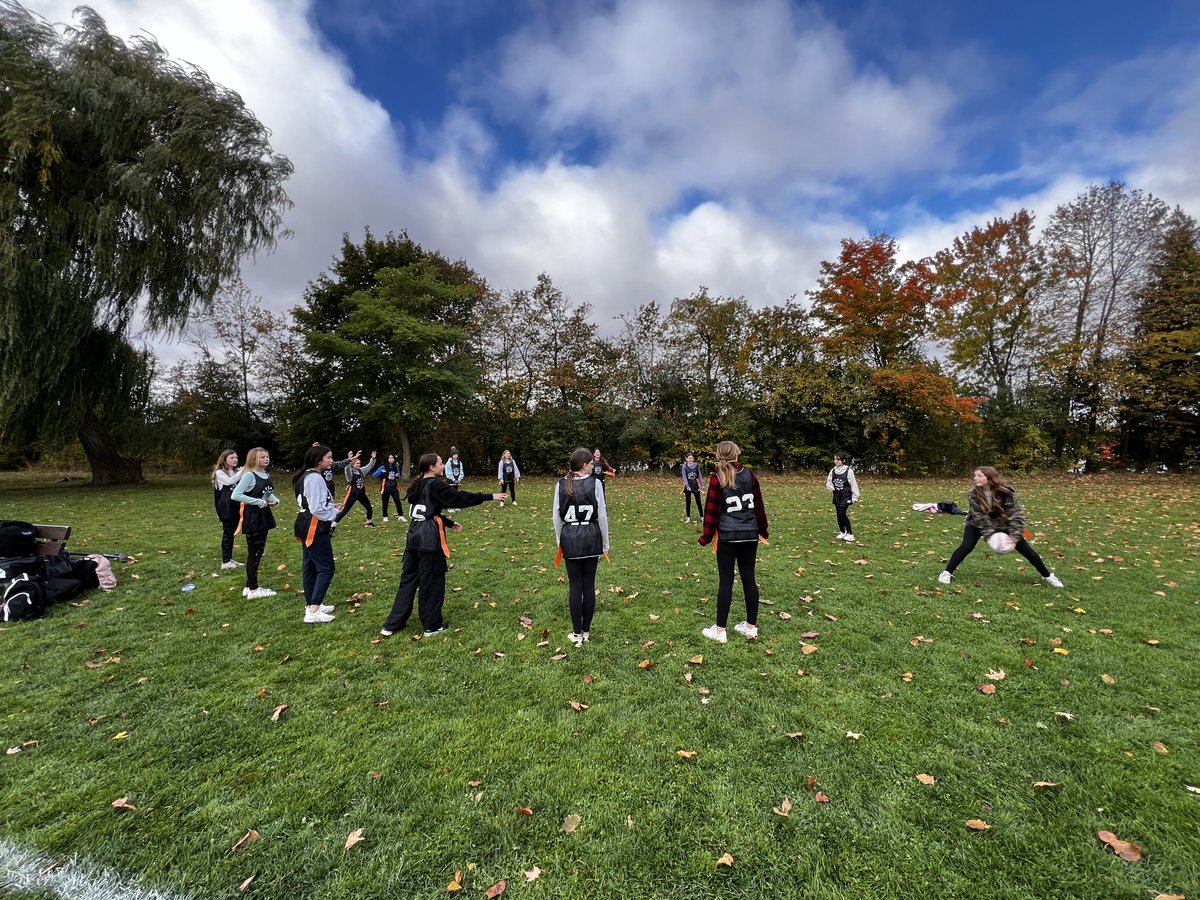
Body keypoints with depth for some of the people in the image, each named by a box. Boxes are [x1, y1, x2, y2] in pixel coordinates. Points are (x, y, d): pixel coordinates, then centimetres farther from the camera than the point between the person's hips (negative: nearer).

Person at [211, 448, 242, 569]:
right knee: (227, 533, -3)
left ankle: (230, 558, 19)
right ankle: (225, 561, 4)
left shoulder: (236, 472, 12)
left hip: (235, 507, 6)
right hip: (226, 508, -6)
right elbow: (229, 481, -27)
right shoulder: (220, 472, -7)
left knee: (231, 533, 12)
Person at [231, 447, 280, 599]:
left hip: (263, 516, 8)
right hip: (252, 517, -8)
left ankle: (250, 586, 25)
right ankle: (253, 589, 9)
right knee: (253, 553, -1)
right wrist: (258, 502, -22)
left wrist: (275, 500, -1)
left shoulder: (266, 475, 9)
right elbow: (235, 495, -23)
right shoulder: (249, 475, -15)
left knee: (259, 552, 13)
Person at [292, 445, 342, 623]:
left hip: (308, 527, 11)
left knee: (310, 566, 16)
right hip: (315, 529, -11)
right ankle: (313, 612, -7)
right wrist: (335, 513, -9)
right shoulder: (315, 478, -20)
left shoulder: (307, 476, 15)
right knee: (326, 568, -8)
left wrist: (331, 507, 8)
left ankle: (311, 605, 27)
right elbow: (317, 509, -23)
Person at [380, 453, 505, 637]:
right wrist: (490, 496, -13)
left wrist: (449, 523, 27)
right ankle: (432, 626, 17)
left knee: (408, 578, 16)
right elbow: (460, 498, -16)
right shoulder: (435, 485, -12)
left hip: (415, 536, 8)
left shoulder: (418, 485, 14)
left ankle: (392, 625, 21)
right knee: (432, 581, 5)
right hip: (430, 539, -8)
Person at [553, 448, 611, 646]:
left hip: (570, 537, 1)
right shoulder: (595, 483, -7)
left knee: (575, 585, 8)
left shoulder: (561, 484, -1)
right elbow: (602, 515, -6)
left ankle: (577, 633, 16)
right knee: (589, 584, 10)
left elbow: (557, 516, 2)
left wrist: (559, 541, 14)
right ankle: (586, 631, 21)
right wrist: (605, 543, 4)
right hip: (591, 536, -1)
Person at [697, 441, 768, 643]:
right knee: (749, 579, 11)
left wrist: (706, 537, -2)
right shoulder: (749, 475, 4)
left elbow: (712, 510, -9)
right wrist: (762, 530, 20)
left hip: (727, 536, -4)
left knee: (725, 581, 1)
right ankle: (751, 627, 21)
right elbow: (758, 505, 9)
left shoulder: (718, 478, -8)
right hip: (750, 535, 4)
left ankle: (719, 630, 8)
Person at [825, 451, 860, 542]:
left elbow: (853, 484, -6)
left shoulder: (849, 471, -11)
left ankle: (850, 534, 0)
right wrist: (830, 487, -9)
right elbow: (828, 482, 13)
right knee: (839, 515, 11)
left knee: (843, 514, -12)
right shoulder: (833, 471, 2)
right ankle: (842, 532, 25)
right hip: (836, 496, 5)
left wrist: (855, 497, -4)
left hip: (846, 497, -5)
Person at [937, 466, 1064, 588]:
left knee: (1026, 549, 3)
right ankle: (947, 573, -17)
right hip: (977, 525, -1)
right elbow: (979, 516, -23)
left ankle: (1047, 576, 28)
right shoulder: (973, 493, -24)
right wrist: (990, 536, -30)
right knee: (966, 546, -24)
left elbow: (1016, 515, -22)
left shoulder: (1005, 492, -23)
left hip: (1002, 525, 2)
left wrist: (1013, 537, -31)